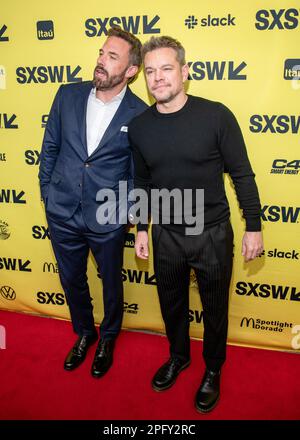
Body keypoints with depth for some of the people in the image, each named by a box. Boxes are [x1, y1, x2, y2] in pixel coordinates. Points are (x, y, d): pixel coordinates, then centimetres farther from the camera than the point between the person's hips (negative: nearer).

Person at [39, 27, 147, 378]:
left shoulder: (139, 114, -10)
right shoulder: (68, 95, -1)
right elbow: (49, 148, 7)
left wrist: (127, 210, -5)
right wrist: (47, 192, 5)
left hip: (108, 220, -3)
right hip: (62, 214, 3)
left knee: (111, 283, 16)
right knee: (72, 280, 19)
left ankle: (108, 338, 45)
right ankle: (84, 333, 47)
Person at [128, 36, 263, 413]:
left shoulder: (216, 116, -14)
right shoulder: (138, 127, -3)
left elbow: (242, 174, -7)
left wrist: (253, 227, -5)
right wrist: (141, 229, 10)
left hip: (213, 234, -3)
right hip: (166, 235, 3)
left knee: (214, 309, 16)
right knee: (171, 304, 21)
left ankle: (213, 370, 43)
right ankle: (178, 356, 50)